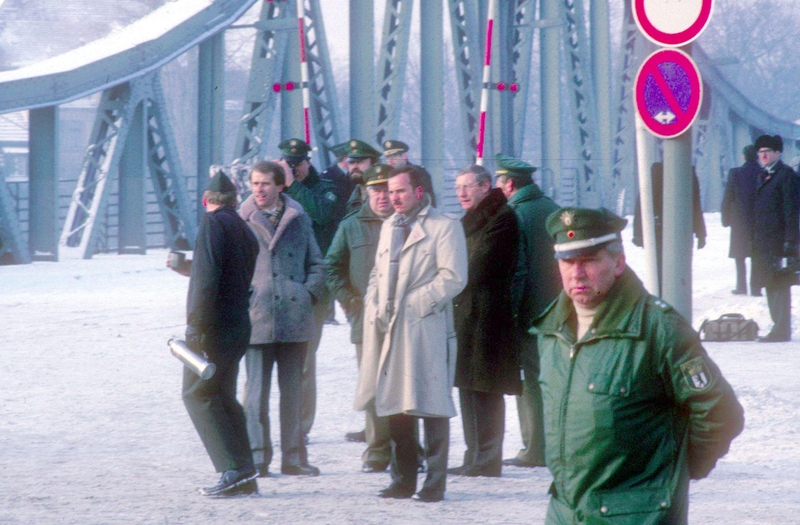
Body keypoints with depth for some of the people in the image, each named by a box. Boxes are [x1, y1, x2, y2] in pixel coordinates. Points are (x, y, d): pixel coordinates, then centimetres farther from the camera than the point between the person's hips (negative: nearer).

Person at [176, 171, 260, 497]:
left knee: (197, 395, -7)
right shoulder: (244, 230, 17)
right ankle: (244, 475, 9)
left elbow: (208, 277, -19)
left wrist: (196, 324, -19)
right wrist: (184, 266, 46)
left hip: (214, 326, -9)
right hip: (238, 326, 9)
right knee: (223, 397, 13)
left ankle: (235, 470, -16)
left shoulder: (213, 222, -9)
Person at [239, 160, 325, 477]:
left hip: (294, 318, 2)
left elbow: (316, 263, 14)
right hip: (257, 318, -2)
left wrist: (309, 293, 0)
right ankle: (257, 458, -2)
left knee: (293, 389, 8)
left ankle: (293, 457, 14)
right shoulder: (242, 222, 4)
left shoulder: (298, 219, 10)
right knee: (256, 389, -5)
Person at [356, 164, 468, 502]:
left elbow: (453, 277, -10)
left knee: (431, 406, -6)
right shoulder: (389, 227, 20)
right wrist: (375, 307, 6)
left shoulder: (444, 227, -3)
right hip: (389, 329, 7)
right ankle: (403, 480, 16)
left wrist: (412, 304, -13)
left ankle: (435, 483, -3)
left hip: (425, 328, -7)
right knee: (395, 406, 8)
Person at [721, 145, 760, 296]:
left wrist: (726, 219, 5)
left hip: (740, 221, -1)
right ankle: (755, 287, 0)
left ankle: (741, 286, 9)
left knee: (740, 255, 12)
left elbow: (727, 198, -4)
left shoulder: (735, 173, -7)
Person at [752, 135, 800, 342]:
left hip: (778, 239, -9)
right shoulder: (763, 176, 18)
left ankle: (781, 331, -7)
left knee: (779, 285, -8)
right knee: (771, 286, 12)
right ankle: (779, 328, 19)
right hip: (763, 240, 9)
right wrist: (755, 238, 15)